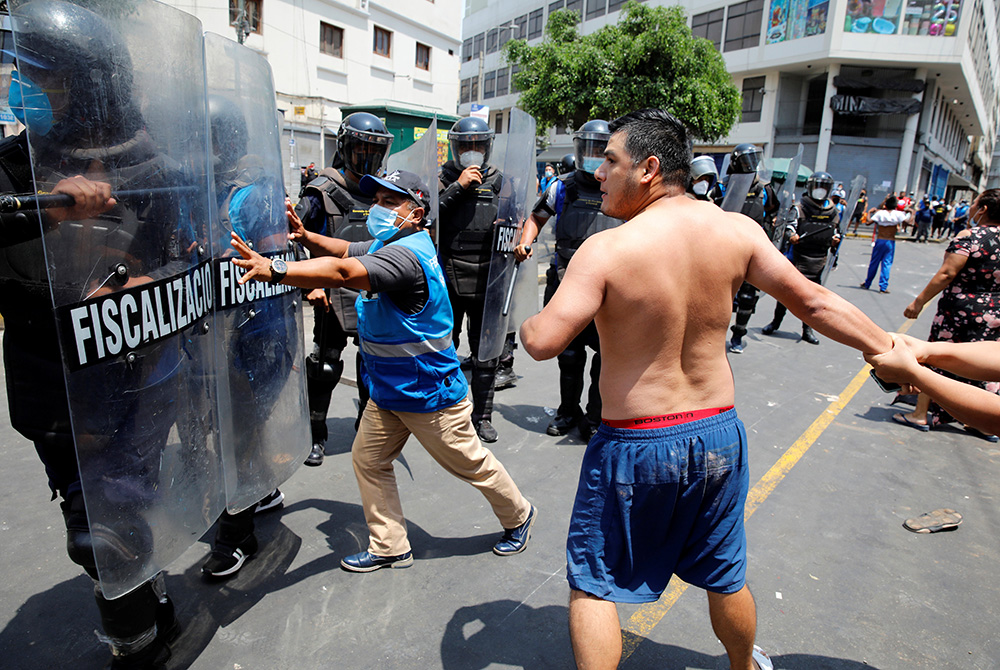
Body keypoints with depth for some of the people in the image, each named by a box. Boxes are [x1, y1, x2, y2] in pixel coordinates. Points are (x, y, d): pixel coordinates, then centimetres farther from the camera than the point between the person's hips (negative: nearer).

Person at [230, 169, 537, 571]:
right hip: (386, 388, 9)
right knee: (368, 459, 11)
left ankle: (518, 516, 36)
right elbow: (345, 251, 12)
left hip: (428, 391, -9)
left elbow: (344, 273, -42)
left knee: (471, 463, 10)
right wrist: (305, 237, -9)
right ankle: (389, 548, 26)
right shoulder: (386, 244, 5)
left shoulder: (407, 254, -28)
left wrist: (274, 271, -50)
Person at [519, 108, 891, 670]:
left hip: (635, 446, -5)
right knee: (726, 579, 28)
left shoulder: (606, 250, -20)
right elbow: (813, 301, 0)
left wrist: (528, 323, 1)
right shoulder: (737, 230, -6)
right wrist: (889, 348, 14)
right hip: (718, 434, 6)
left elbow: (542, 342, -23)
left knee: (592, 583, 15)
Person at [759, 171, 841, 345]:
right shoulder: (800, 209, 0)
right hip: (799, 257, -3)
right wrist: (791, 236, -25)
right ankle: (775, 322, 14)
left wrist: (835, 240, 5)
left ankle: (807, 330, 13)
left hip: (819, 260, 3)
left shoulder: (832, 211, 13)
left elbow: (835, 231, 25)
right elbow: (790, 227, -4)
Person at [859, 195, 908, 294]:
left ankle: (867, 284, 22)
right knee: (887, 263, 1)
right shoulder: (898, 214, -7)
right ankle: (883, 287, -4)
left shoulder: (880, 213, -5)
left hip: (879, 240, 1)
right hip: (891, 241, -1)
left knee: (874, 262, 11)